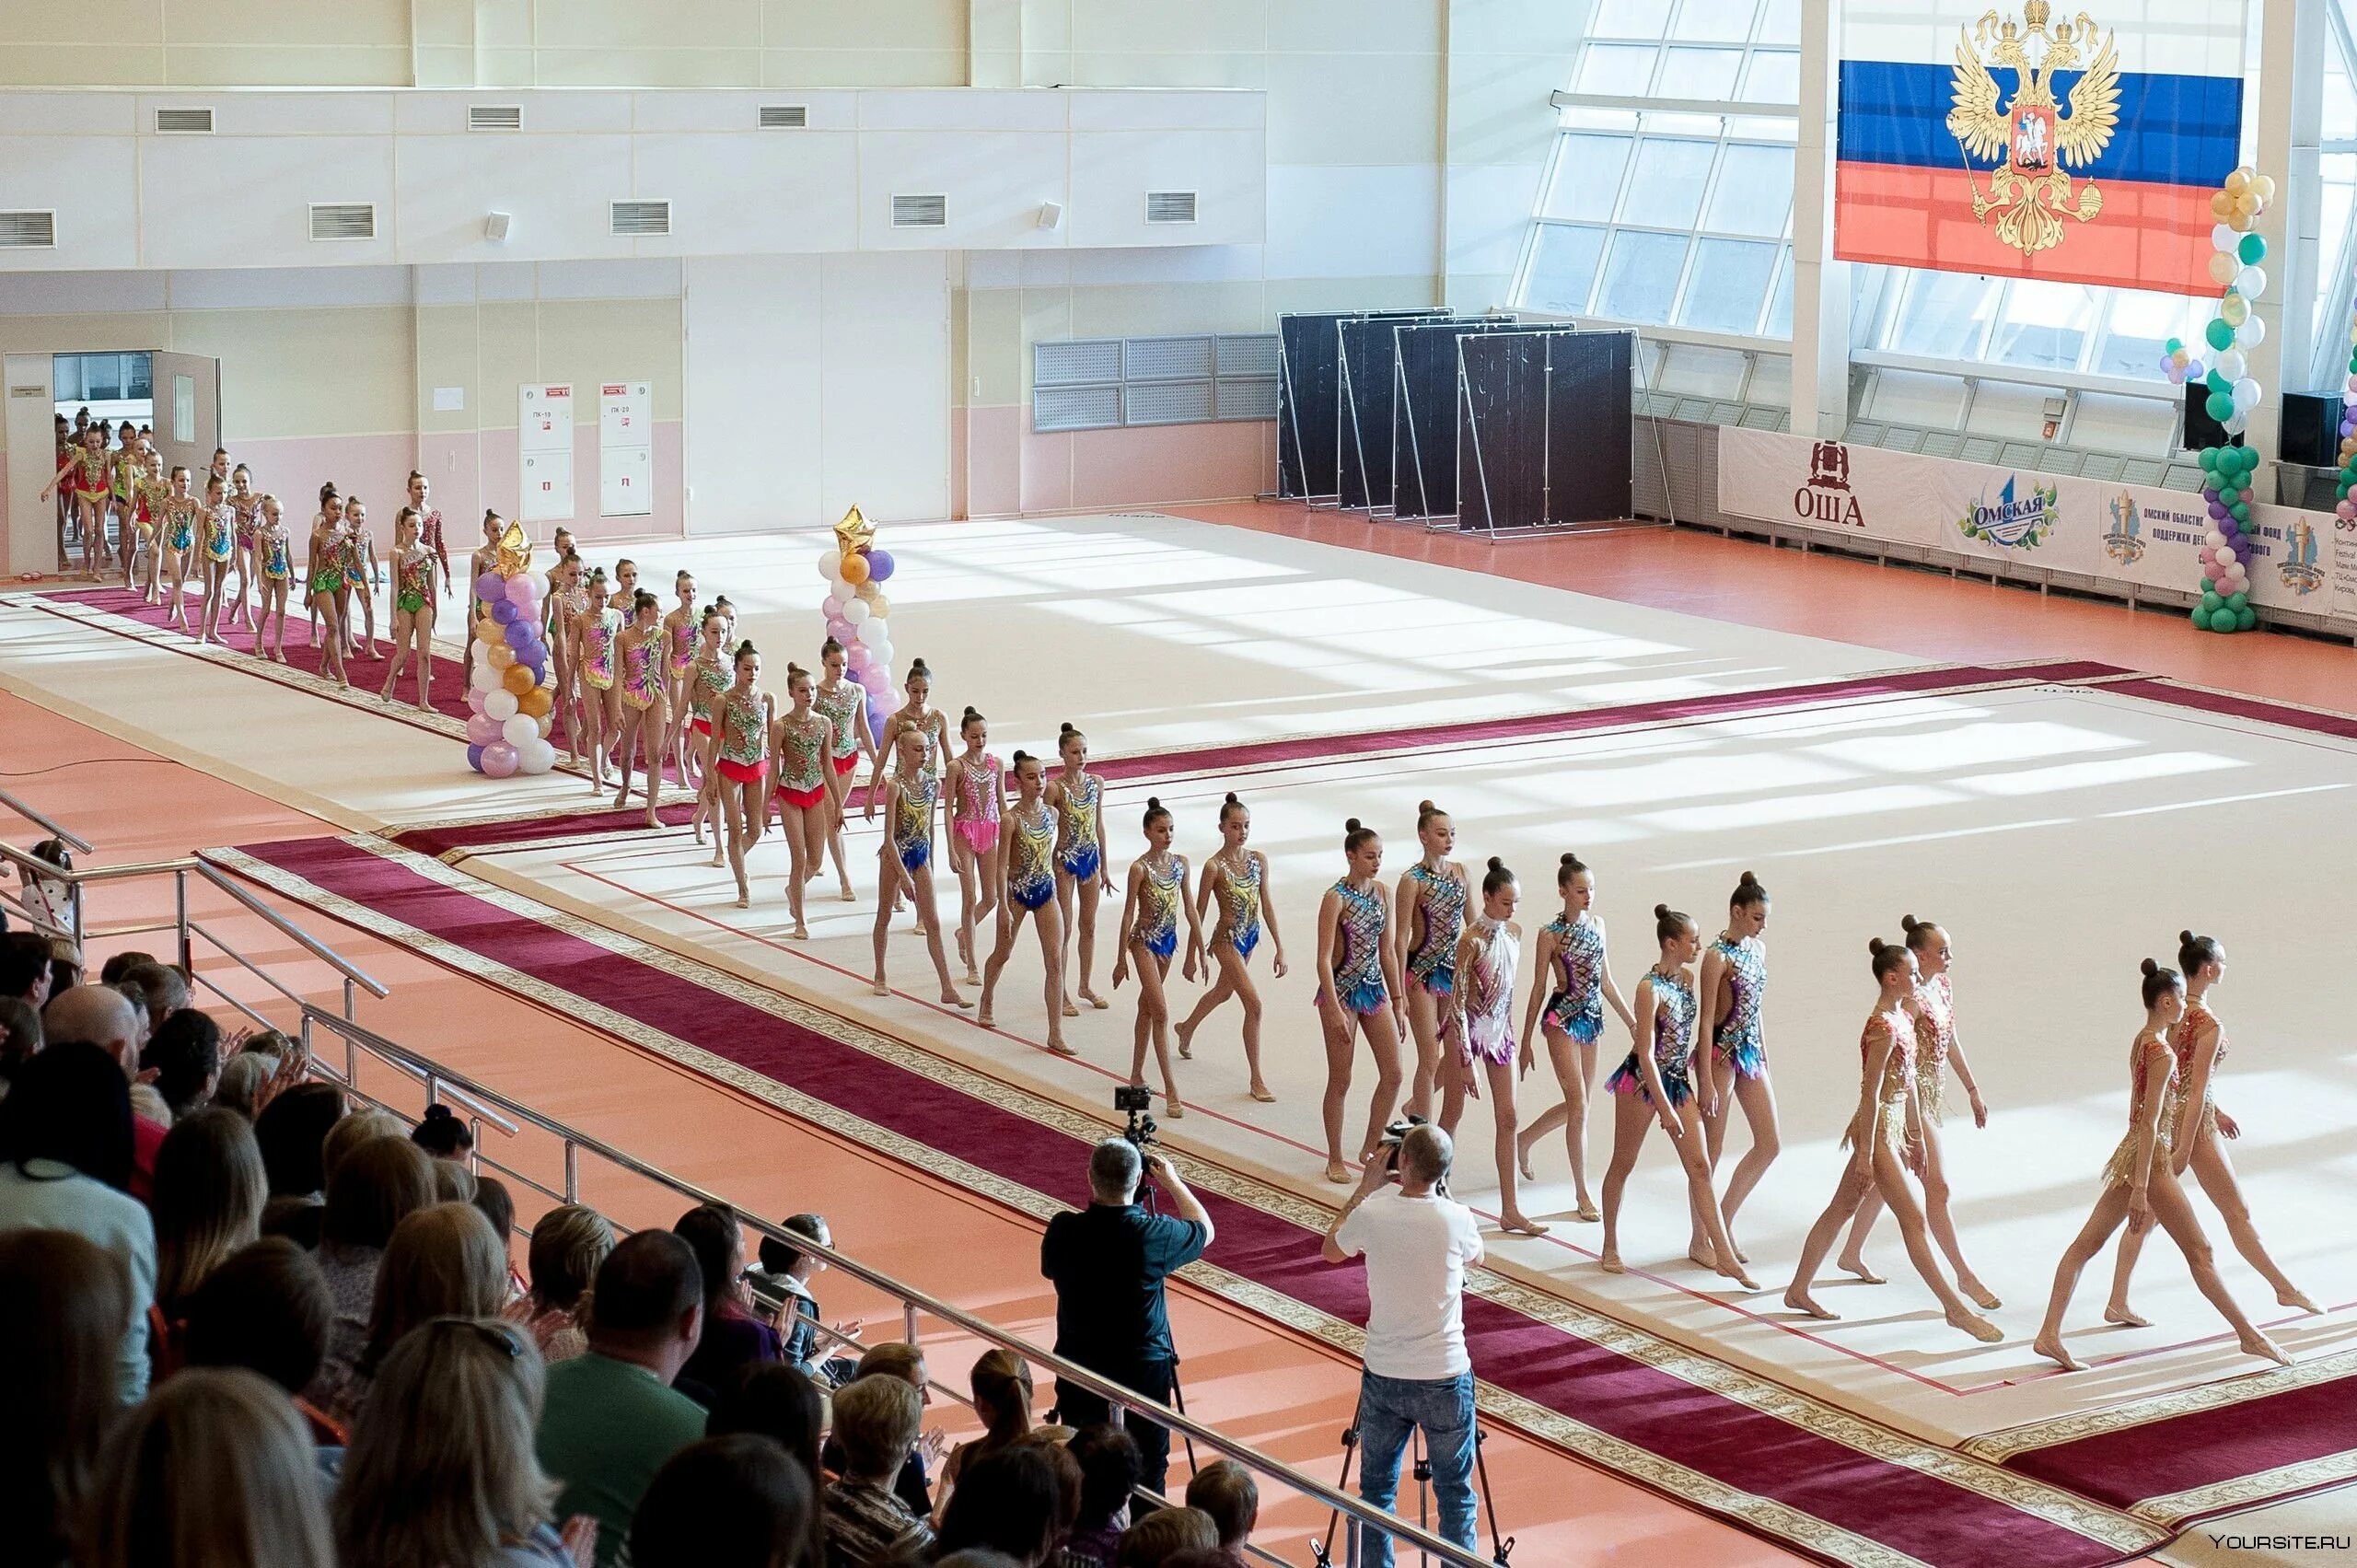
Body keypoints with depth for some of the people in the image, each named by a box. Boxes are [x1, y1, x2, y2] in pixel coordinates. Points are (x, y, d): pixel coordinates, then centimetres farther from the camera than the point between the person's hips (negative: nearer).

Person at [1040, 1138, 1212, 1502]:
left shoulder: (1063, 1230, -13)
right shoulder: (1152, 1235, -18)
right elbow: (1204, 1230, 4)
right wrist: (1172, 1181, 16)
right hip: (1144, 1373, -2)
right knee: (1147, 1473, 10)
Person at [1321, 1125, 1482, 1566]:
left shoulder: (1371, 1213, -11)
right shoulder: (1456, 1219, -13)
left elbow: (1332, 1250, 12)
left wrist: (1365, 1188, 14)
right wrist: (1439, 1189, 13)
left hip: (1382, 1376, 1)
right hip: (1445, 1378, -1)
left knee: (1376, 1489, 15)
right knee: (1454, 1494, 10)